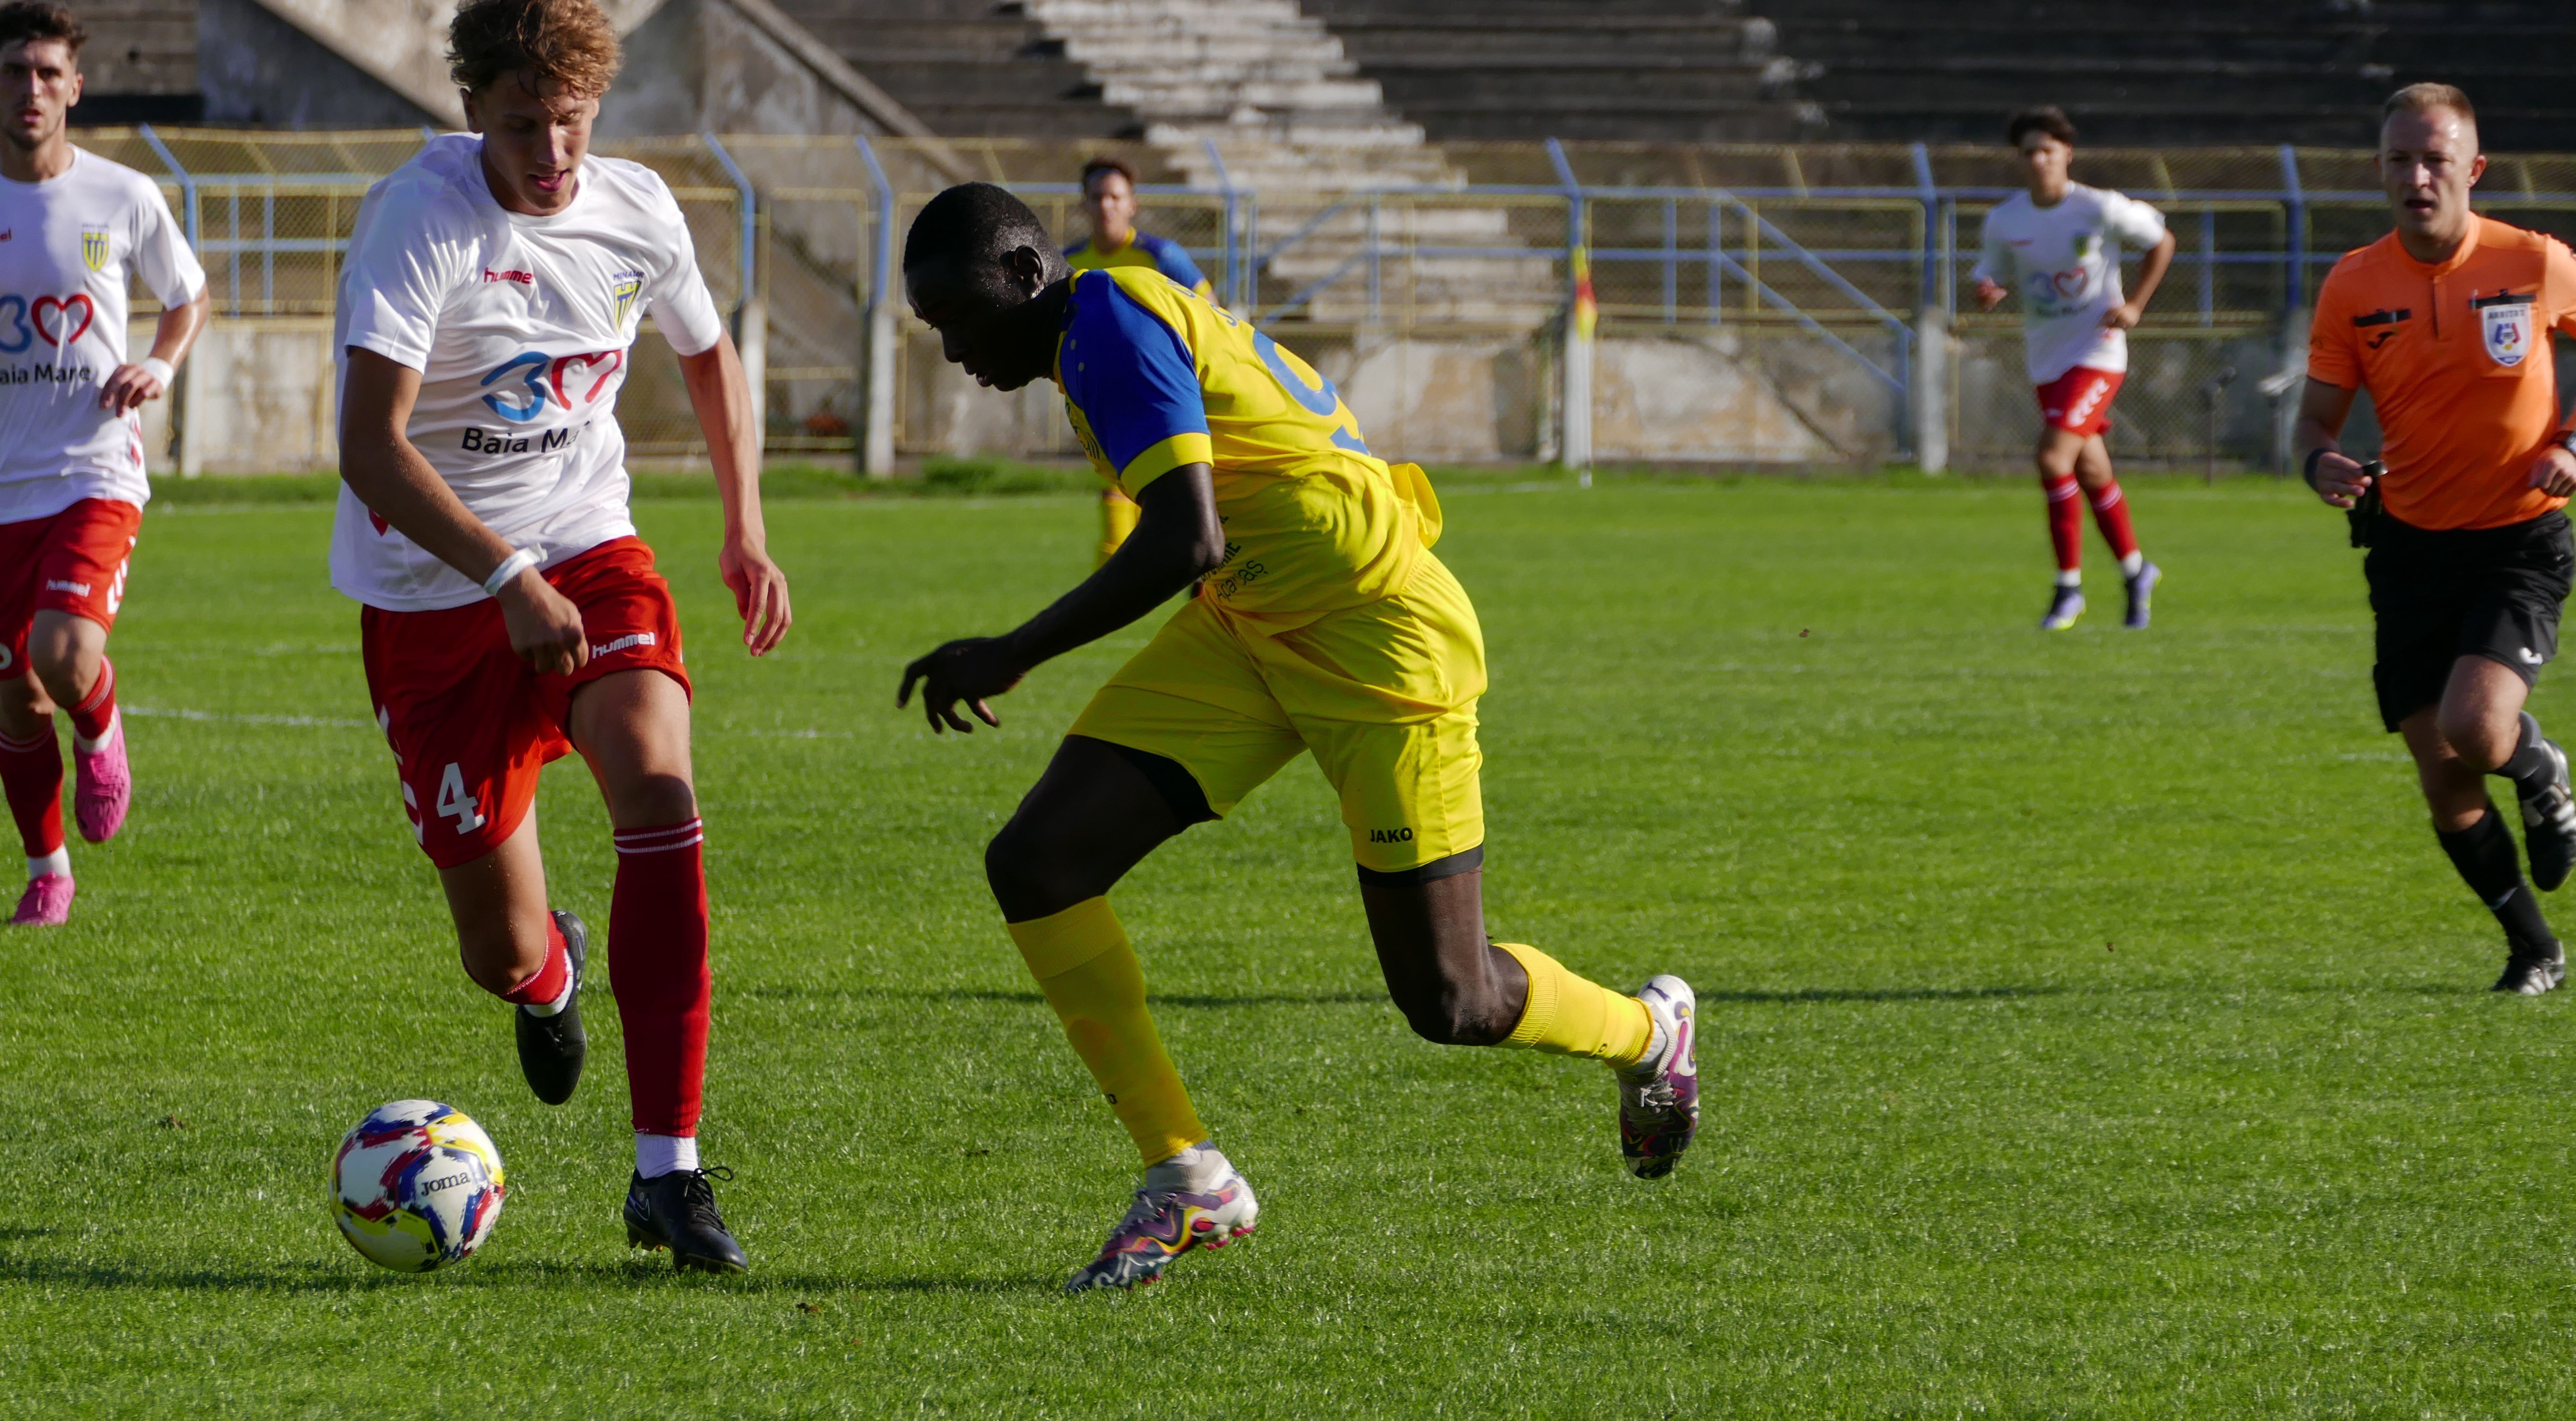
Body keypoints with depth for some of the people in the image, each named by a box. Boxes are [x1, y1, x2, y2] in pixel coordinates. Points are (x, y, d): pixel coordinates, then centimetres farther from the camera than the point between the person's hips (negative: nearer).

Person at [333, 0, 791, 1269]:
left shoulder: (637, 212, -3)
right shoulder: (419, 219, -20)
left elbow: (708, 355, 19)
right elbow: (370, 448, -28)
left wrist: (746, 530, 10)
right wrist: (509, 578, -37)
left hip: (588, 556, 3)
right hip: (432, 593, -3)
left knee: (657, 789, -27)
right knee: (502, 956, 1)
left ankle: (667, 1172, -25)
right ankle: (550, 975, 45)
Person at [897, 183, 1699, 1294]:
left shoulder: (1108, 321, -19)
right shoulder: (1136, 311, 9)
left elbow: (1187, 544, -29)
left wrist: (1012, 656, -23)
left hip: (1380, 638, -10)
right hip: (1247, 627, 10)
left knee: (1452, 1006, -4)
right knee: (1036, 864, -8)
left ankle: (1650, 1033, 29)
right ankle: (1185, 1179, -1)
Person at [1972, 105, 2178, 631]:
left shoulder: (2101, 209, -11)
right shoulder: (2004, 221, 0)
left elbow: (2161, 243, 4)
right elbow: (1994, 278, 10)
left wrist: (2135, 306, -5)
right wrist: (1988, 293, -15)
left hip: (2097, 353, -5)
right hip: (2045, 360, 5)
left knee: (2052, 456, -20)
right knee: (2092, 473, 13)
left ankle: (2069, 584, -10)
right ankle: (2136, 571, 34)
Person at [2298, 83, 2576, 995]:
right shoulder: (2354, 286, -3)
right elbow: (2318, 414, 4)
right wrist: (2322, 464, -20)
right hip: (2412, 544, 3)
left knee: (2474, 728, -26)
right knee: (2442, 782, 1)